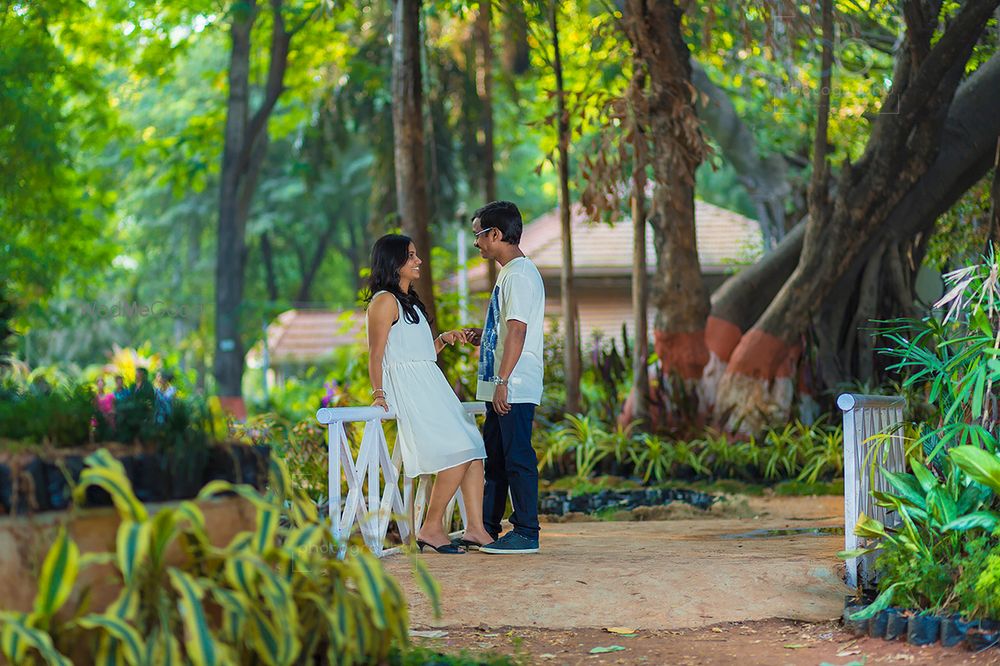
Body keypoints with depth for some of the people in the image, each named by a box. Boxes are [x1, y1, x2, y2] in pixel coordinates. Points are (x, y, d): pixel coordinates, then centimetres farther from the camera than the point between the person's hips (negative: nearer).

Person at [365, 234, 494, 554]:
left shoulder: (408, 300, 23)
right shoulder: (385, 301, -6)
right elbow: (375, 354, -12)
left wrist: (444, 338, 9)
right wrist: (378, 393, -20)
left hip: (431, 384, 9)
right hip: (408, 387, -9)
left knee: (474, 452, -2)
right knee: (458, 455, -16)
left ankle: (476, 528, -3)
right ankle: (431, 528, -7)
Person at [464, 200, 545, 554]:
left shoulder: (520, 275, -14)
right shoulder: (508, 273, 18)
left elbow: (518, 330, -21)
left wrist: (503, 381, -25)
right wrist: (482, 337, 14)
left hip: (515, 388, -10)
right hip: (501, 387, 10)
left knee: (517, 458, -6)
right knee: (493, 457, 14)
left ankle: (526, 533, -2)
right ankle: (485, 529, 21)